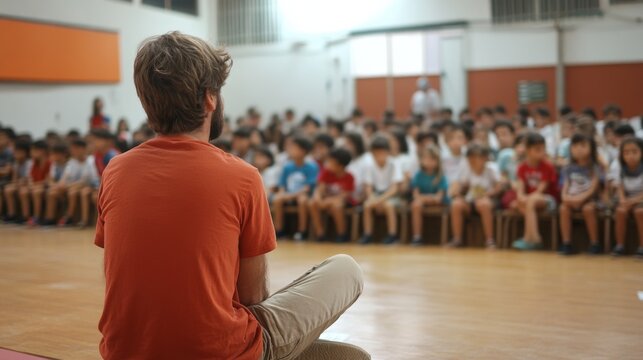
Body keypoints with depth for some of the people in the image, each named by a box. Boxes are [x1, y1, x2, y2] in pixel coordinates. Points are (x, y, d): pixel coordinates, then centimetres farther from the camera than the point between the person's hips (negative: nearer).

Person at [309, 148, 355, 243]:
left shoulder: (348, 177, -17)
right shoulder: (326, 172, -7)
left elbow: (345, 195, -20)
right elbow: (320, 188, -12)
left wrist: (329, 200, -32)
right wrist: (318, 197, -34)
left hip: (343, 200, -4)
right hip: (327, 198, 4)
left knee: (335, 204, -38)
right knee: (313, 203, -24)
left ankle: (342, 234, -19)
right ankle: (319, 232, -15)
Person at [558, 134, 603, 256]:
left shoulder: (595, 168, 2)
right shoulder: (569, 169, 12)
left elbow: (593, 189, -8)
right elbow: (565, 188, 6)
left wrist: (580, 198, -23)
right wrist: (565, 196, -16)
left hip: (588, 200, -2)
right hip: (571, 200, 3)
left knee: (588, 208, -36)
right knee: (563, 208, -30)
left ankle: (594, 244, -24)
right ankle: (566, 243, -26)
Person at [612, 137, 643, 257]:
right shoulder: (623, 171, 2)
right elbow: (621, 189, 2)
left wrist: (633, 201, -23)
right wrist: (623, 200, -17)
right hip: (628, 200, 3)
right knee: (621, 210, -26)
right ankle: (620, 245, -20)